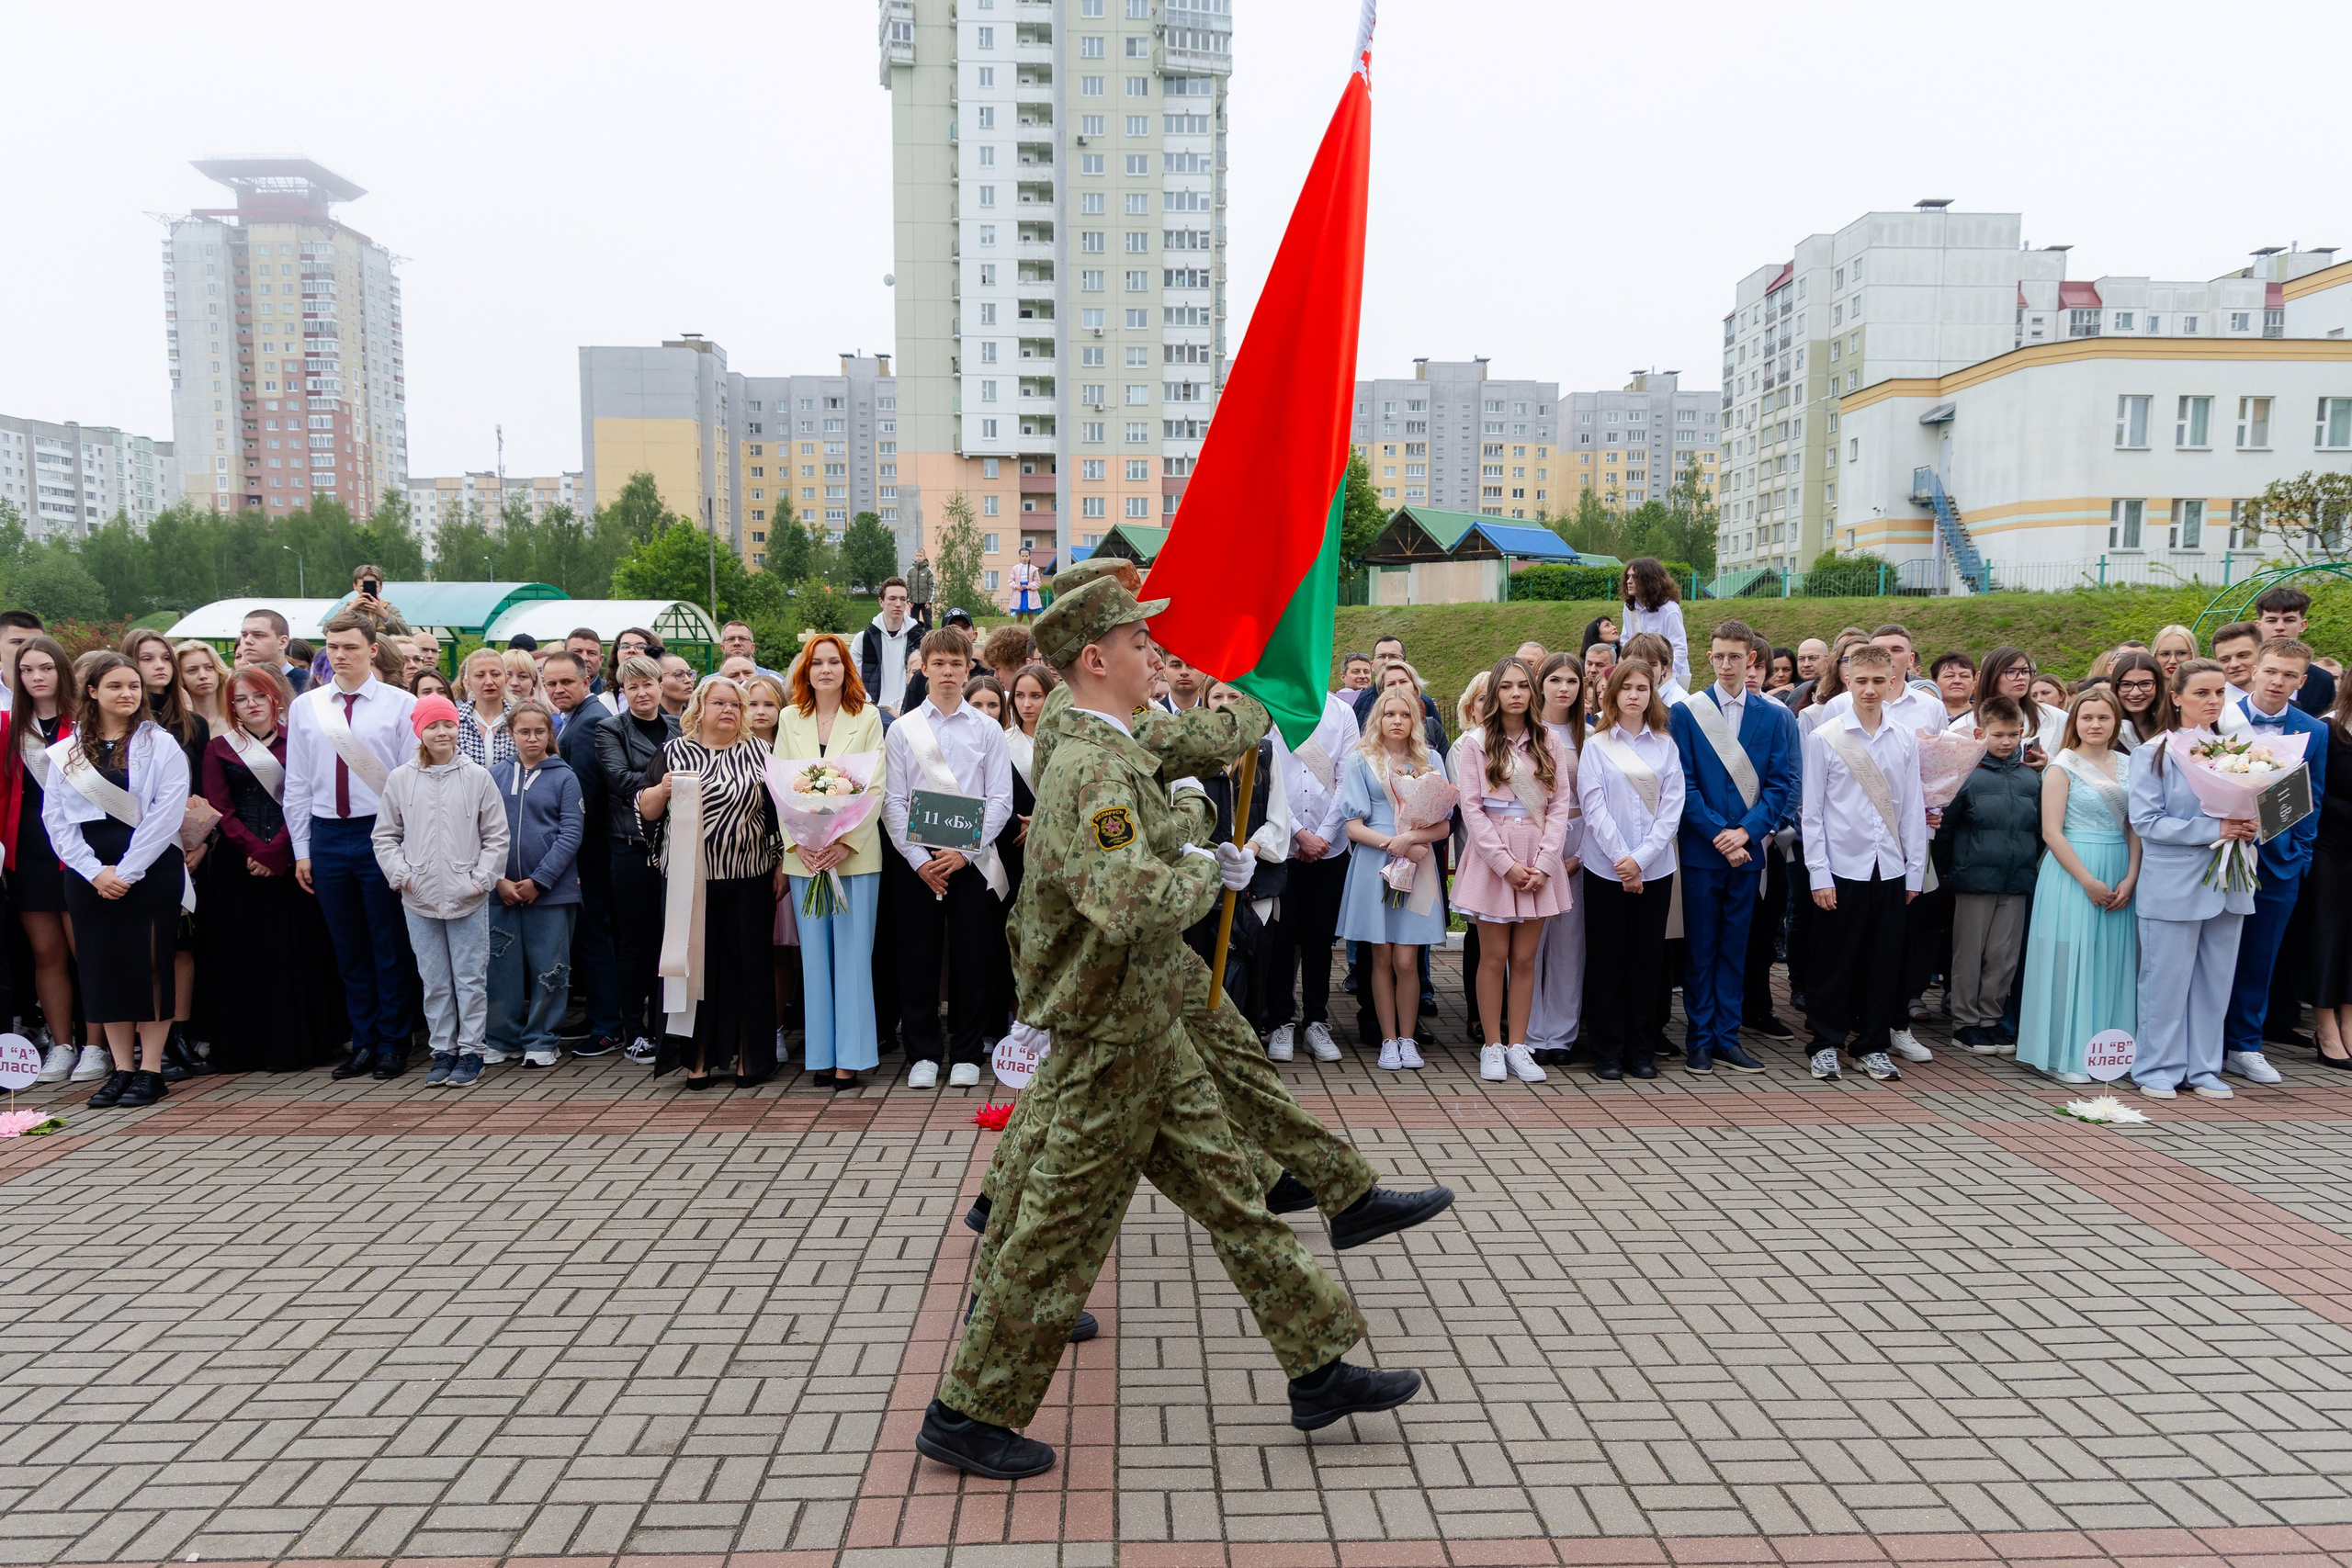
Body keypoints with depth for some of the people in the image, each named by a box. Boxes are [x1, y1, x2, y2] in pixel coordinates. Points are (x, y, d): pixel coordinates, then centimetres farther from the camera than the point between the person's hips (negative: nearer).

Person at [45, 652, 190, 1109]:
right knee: (103, 965, 5)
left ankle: (151, 1069, 5)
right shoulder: (65, 753, 10)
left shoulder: (162, 746, 0)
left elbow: (166, 814, -8)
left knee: (150, 964, -1)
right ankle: (122, 1068, 14)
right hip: (89, 875, 3)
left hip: (151, 870, -3)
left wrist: (127, 871, -13)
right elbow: (56, 819, 5)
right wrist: (95, 872, -7)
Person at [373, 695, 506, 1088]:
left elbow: (496, 836, 2)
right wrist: (400, 875, -1)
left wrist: (482, 878, -5)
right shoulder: (401, 779, 4)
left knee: (471, 978, 4)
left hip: (468, 899, -2)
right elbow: (384, 836, 11)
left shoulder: (476, 777, -1)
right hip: (419, 899, 2)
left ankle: (470, 1051, 13)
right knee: (434, 981, 10)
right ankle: (443, 1051, 21)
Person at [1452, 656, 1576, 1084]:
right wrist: (1507, 864, -12)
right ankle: (1492, 1046, 10)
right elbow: (1472, 808, -5)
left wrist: (1543, 864, -8)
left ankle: (1517, 1046, 12)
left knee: (1525, 958, 4)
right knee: (1494, 956, 1)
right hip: (1491, 858, -2)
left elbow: (1560, 804, 3)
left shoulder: (1549, 743, 8)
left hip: (1538, 859, 2)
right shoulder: (1476, 742, 0)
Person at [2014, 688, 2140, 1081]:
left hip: (2120, 876, 5)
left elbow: (2135, 827, 9)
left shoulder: (2127, 765, 10)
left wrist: (2130, 878, -4)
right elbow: (2051, 832, -9)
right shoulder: (2063, 766, -4)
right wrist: (2088, 881, -14)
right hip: (2072, 874, -5)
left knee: (2113, 959, 7)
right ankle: (2064, 1055, 6)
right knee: (2070, 957, -2)